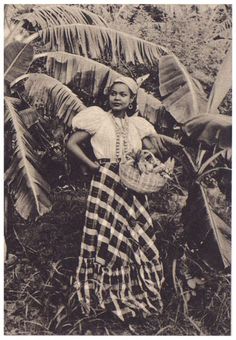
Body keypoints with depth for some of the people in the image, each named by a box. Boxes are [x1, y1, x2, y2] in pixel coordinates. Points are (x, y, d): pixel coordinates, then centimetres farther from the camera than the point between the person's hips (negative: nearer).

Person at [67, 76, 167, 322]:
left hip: (133, 187, 4)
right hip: (105, 184, -4)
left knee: (137, 238, 5)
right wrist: (93, 165, -8)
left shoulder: (138, 125, 14)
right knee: (106, 236, -2)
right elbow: (72, 143, 0)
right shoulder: (98, 118, 3)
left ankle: (136, 293, 21)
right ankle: (106, 294, 12)